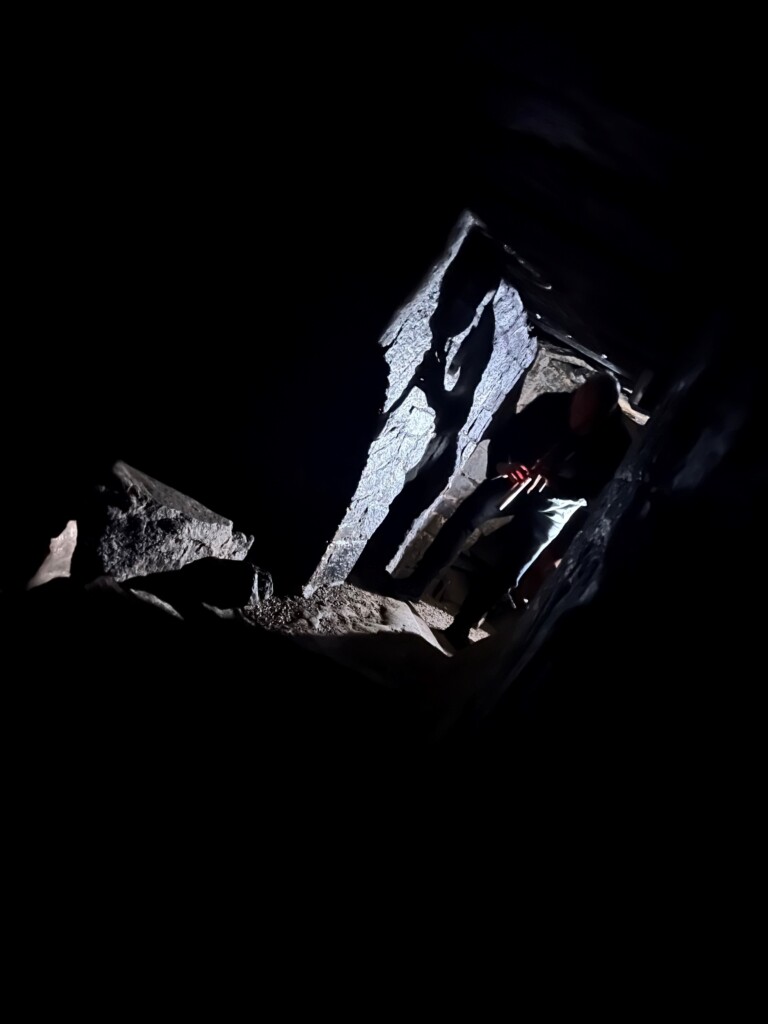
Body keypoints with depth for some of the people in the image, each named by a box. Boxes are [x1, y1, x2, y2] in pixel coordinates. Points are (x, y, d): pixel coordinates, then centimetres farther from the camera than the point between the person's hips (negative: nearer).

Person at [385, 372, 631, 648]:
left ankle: (459, 628, 1)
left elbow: (595, 488, -24)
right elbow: (502, 440, -10)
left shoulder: (615, 442, -22)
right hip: (517, 479, 2)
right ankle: (415, 584, -11)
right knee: (468, 513, -20)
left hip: (553, 504, -1)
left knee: (508, 568, -12)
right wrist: (501, 465, -31)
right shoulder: (550, 404, -17)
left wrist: (551, 482, -38)